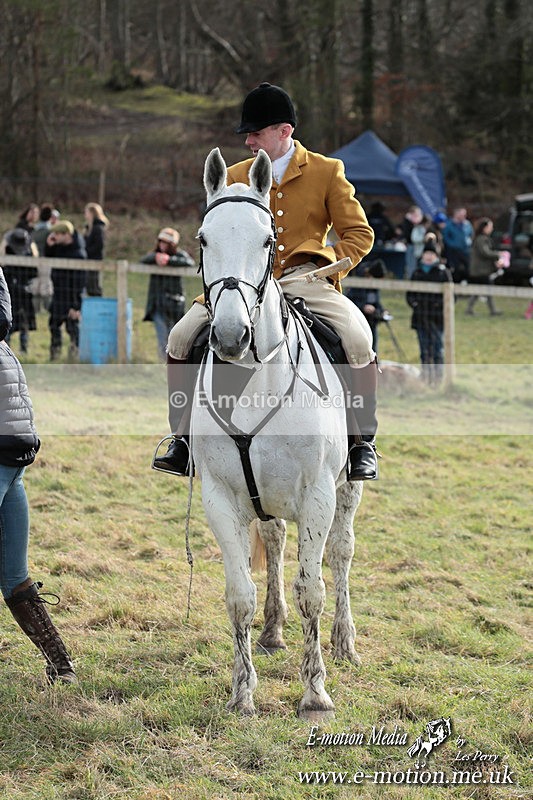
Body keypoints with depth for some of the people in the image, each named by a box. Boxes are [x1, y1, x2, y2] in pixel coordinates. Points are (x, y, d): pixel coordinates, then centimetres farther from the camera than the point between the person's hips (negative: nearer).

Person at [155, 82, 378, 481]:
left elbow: (359, 234, 5)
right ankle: (184, 440, -5)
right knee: (182, 335, -15)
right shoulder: (235, 177, 13)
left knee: (357, 338, -29)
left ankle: (363, 442, -12)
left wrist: (328, 264, -12)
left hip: (306, 280, -3)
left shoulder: (327, 172, 4)